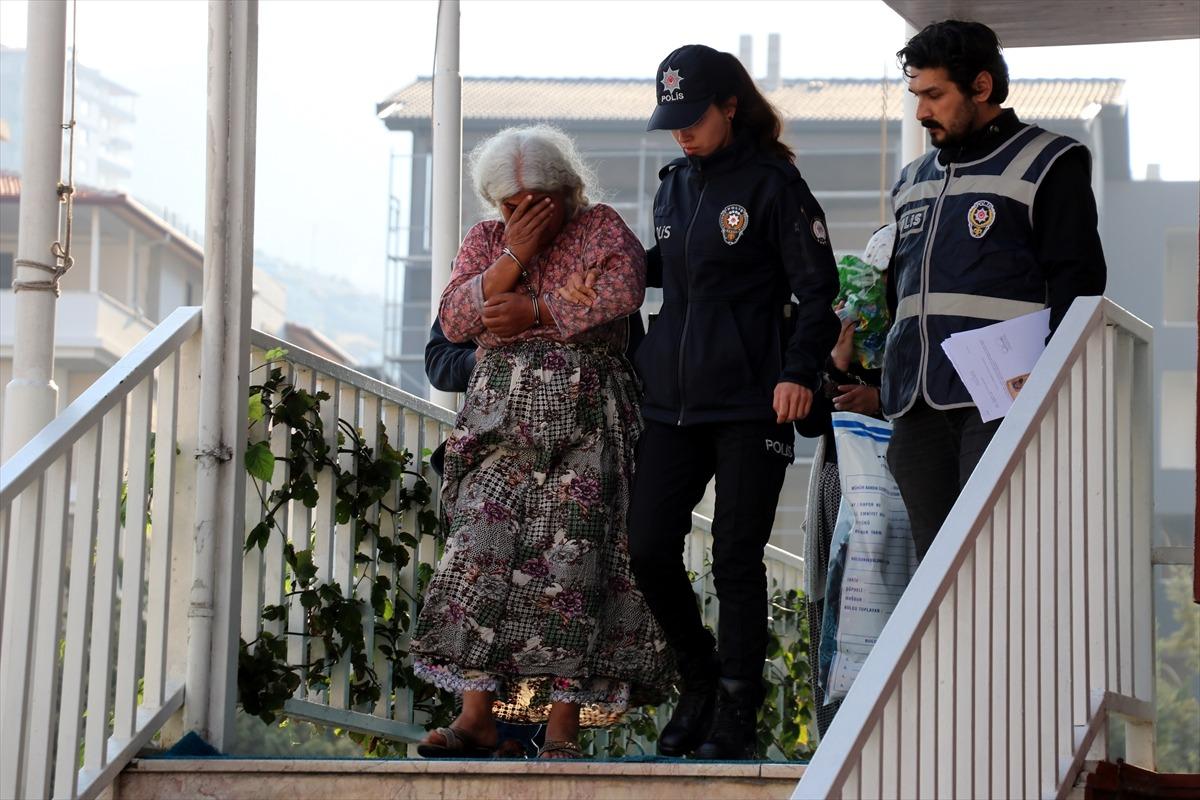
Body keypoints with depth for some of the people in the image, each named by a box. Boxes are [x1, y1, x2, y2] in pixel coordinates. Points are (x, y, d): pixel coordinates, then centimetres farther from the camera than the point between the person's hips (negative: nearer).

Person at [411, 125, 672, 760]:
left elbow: (621, 296, -12)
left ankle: (562, 725, -9)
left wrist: (534, 313, -9)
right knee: (481, 553, -10)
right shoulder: (485, 241, 16)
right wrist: (514, 256, -6)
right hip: (502, 422, 3)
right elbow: (454, 321, 2)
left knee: (569, 560, -9)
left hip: (585, 421, -3)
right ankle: (477, 714, -8)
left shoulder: (603, 229, 6)